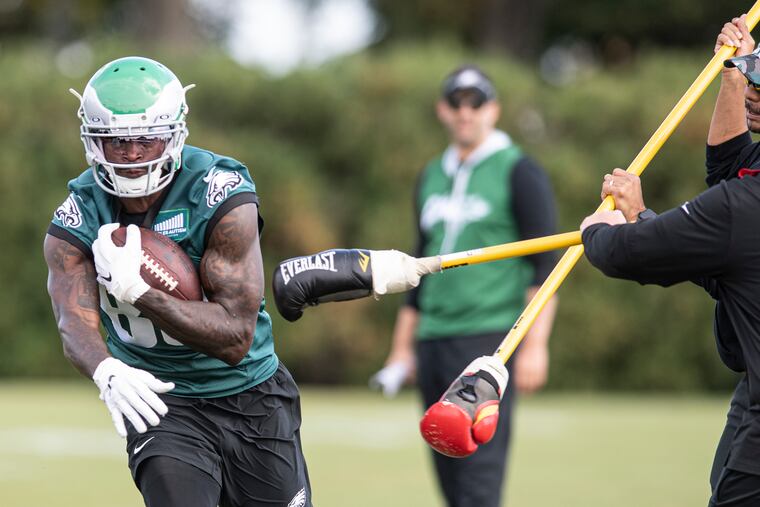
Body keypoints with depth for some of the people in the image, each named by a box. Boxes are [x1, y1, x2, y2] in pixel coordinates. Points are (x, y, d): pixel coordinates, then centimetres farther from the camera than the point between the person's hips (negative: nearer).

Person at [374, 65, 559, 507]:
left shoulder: (519, 172, -2)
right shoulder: (432, 176, 18)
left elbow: (545, 266, -7)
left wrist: (535, 345, -16)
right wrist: (402, 347, 21)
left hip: (488, 337, -7)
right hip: (433, 338, 7)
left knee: (480, 471, -15)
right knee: (448, 470, 5)